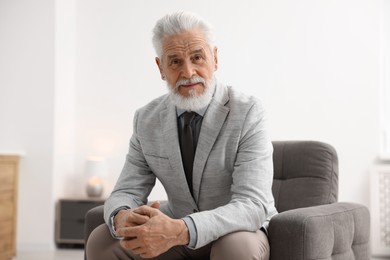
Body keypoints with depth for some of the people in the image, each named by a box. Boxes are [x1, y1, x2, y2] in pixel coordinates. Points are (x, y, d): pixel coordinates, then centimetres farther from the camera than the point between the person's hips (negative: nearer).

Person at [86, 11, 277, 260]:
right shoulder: (147, 120, -4)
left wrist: (180, 231, -44)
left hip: (239, 233, -4)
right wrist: (122, 218, -32)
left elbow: (252, 206, -28)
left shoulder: (247, 112, -20)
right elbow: (126, 192, -6)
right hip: (176, 231, 4)